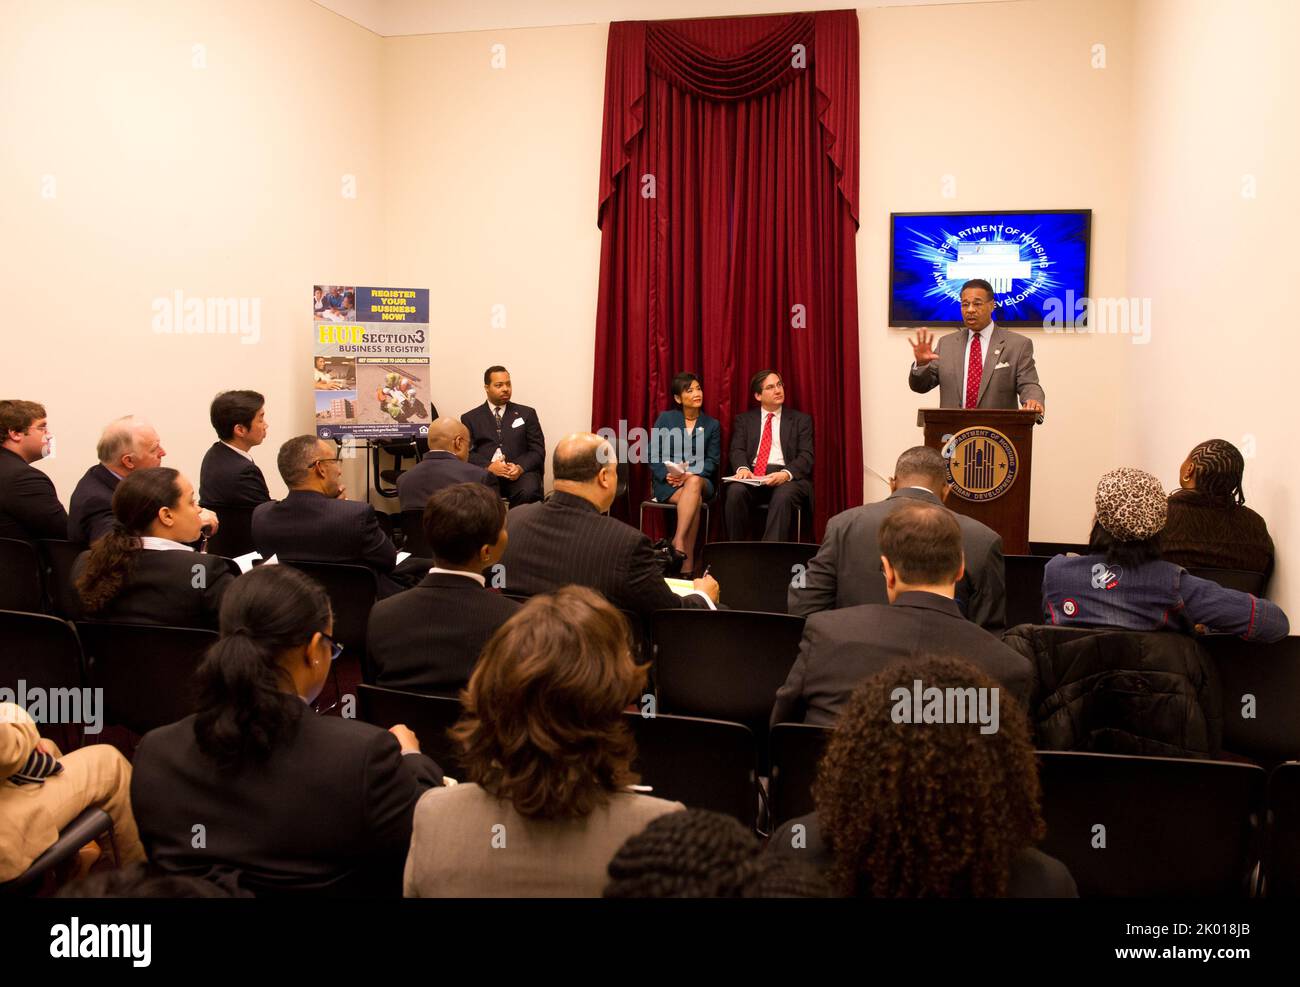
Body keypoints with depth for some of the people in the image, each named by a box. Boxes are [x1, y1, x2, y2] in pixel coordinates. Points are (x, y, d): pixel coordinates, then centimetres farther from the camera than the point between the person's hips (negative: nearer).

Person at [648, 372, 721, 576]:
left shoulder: (712, 425, 12)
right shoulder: (665, 419, 9)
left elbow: (712, 461, 3)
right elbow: (653, 454, 3)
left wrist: (691, 474, -16)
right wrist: (666, 475, -16)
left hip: (701, 480, 1)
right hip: (668, 483, -1)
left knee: (694, 483, -38)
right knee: (694, 500, -35)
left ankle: (678, 541, -47)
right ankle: (688, 563, -38)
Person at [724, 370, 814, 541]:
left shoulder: (801, 420, 16)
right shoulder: (744, 419, 20)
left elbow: (806, 456, 4)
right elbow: (737, 450, 6)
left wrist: (786, 473, -18)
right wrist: (742, 468, -19)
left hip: (788, 477, -1)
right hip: (752, 476, 1)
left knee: (783, 495, -36)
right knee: (735, 491, -32)